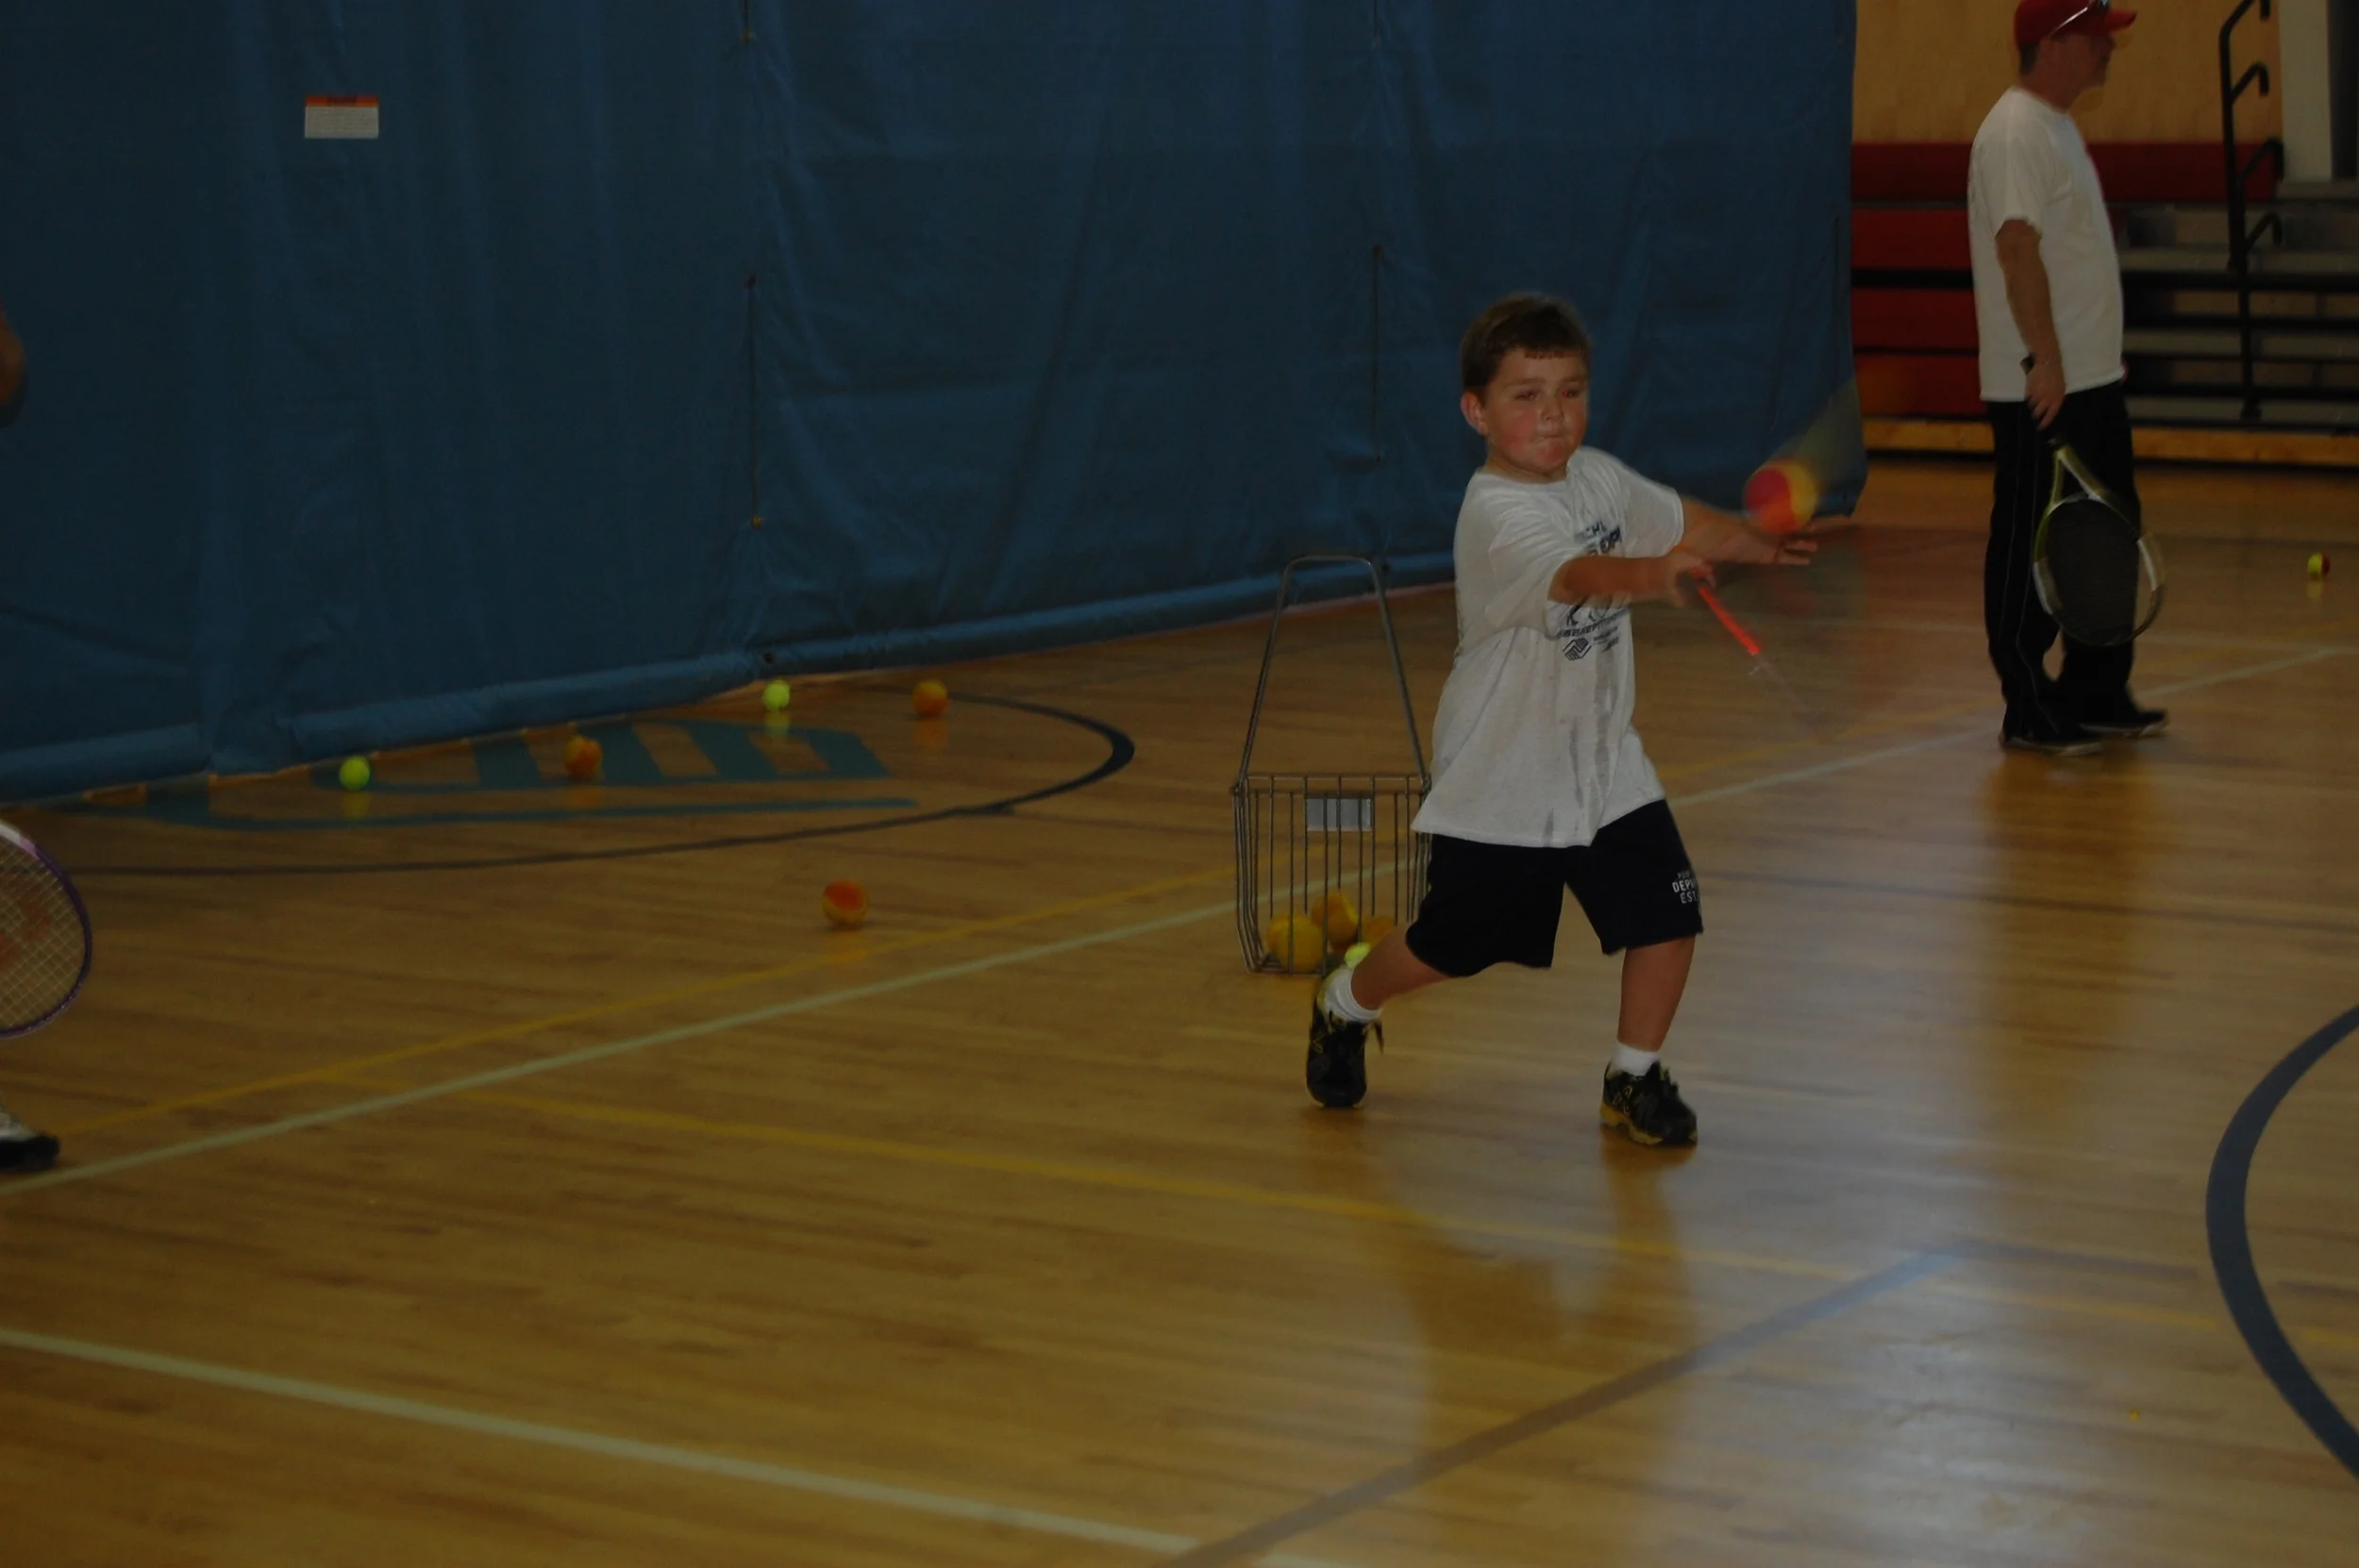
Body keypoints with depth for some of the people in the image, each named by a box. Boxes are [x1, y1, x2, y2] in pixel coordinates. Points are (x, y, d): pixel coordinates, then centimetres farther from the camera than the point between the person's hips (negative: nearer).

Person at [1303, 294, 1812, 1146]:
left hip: (1606, 767, 6)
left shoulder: (1598, 477, 1)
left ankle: (1634, 1078, 17)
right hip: (1502, 780, -6)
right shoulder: (1495, 514, -24)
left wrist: (1757, 542, 10)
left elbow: (1681, 522, 19)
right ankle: (1345, 1005, 40)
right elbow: (1576, 573, -44)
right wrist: (1647, 573, -60)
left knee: (1666, 919, -4)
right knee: (1448, 943, 10)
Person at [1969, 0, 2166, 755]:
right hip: (2040, 388, -10)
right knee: (2029, 549, -3)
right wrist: (2044, 360, -28)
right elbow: (2016, 247, -24)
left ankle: (2098, 694, 22)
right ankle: (2029, 713, 2)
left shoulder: (2057, 126, 16)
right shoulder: (2015, 132, -16)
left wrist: (2083, 364, 21)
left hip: (2092, 380, 10)